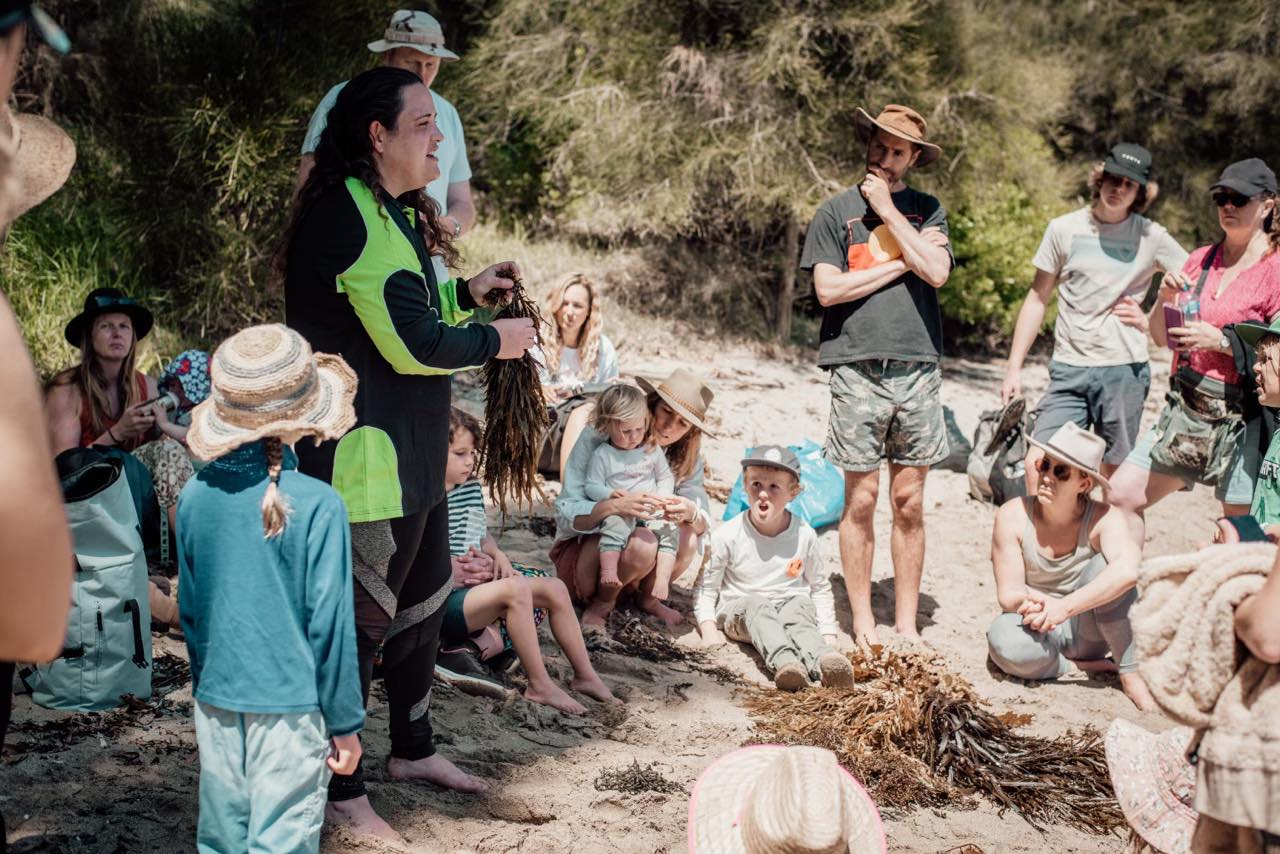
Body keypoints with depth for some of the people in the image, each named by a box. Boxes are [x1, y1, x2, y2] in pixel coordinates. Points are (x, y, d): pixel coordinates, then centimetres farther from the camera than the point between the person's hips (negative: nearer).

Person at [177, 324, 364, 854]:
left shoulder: (195, 497, -2)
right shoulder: (317, 505, -15)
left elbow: (190, 611, 9)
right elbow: (329, 621, -11)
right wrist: (345, 721, -2)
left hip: (217, 699, 5)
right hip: (291, 702, -4)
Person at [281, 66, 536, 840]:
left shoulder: (392, 211, 12)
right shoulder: (352, 217, -22)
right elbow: (413, 342, -25)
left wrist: (467, 291, 8)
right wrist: (497, 341, -10)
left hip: (411, 455, 11)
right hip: (363, 456, -11)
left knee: (422, 603, 22)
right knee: (361, 622, 0)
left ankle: (414, 749, 39)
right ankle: (343, 791, 14)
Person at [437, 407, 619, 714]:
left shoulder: (471, 487, 10)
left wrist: (496, 553, 3)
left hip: (475, 584, 9)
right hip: (445, 602, -9)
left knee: (554, 588, 1)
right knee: (516, 589, -32)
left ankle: (585, 675, 9)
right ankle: (540, 685, -22)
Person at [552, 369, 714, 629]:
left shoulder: (686, 458, -3)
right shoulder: (596, 439, -19)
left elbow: (705, 523, -10)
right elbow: (565, 513, -23)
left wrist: (690, 512, -35)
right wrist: (614, 506, -43)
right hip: (580, 549, -5)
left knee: (687, 536, -25)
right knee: (642, 544, -35)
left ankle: (647, 596, 2)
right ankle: (602, 602, -6)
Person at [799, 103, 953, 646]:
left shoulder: (926, 211, 13)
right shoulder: (836, 212, 7)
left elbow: (937, 273, -4)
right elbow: (828, 289, -5)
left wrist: (888, 211, -3)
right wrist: (902, 262, -4)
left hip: (918, 368, 2)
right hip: (858, 370, -2)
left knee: (909, 503, 5)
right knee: (861, 500, 1)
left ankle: (906, 623, 12)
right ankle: (863, 621, 10)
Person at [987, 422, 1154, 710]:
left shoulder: (1104, 518, -18)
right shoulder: (1013, 516, -15)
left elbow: (1128, 570, -39)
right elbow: (1007, 593, -13)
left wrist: (1063, 607, -44)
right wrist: (1027, 603, -38)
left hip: (1087, 628, 0)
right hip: (1039, 631, 0)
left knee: (1104, 564, -29)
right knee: (1007, 646, -36)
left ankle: (1130, 675, -19)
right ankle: (1082, 664, -9)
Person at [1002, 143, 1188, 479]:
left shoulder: (1152, 237, 3)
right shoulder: (1064, 229, 5)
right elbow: (1037, 299, 9)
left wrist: (1149, 321, 0)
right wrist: (1014, 368, 6)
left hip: (1124, 369, -1)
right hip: (1069, 368, 1)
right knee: (1037, 464, -10)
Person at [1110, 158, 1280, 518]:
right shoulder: (1201, 260, 11)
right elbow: (1160, 337, 14)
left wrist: (1222, 340, -20)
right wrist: (1166, 296, -3)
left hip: (1240, 420, -6)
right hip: (1183, 411, 6)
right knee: (1119, 497, 4)